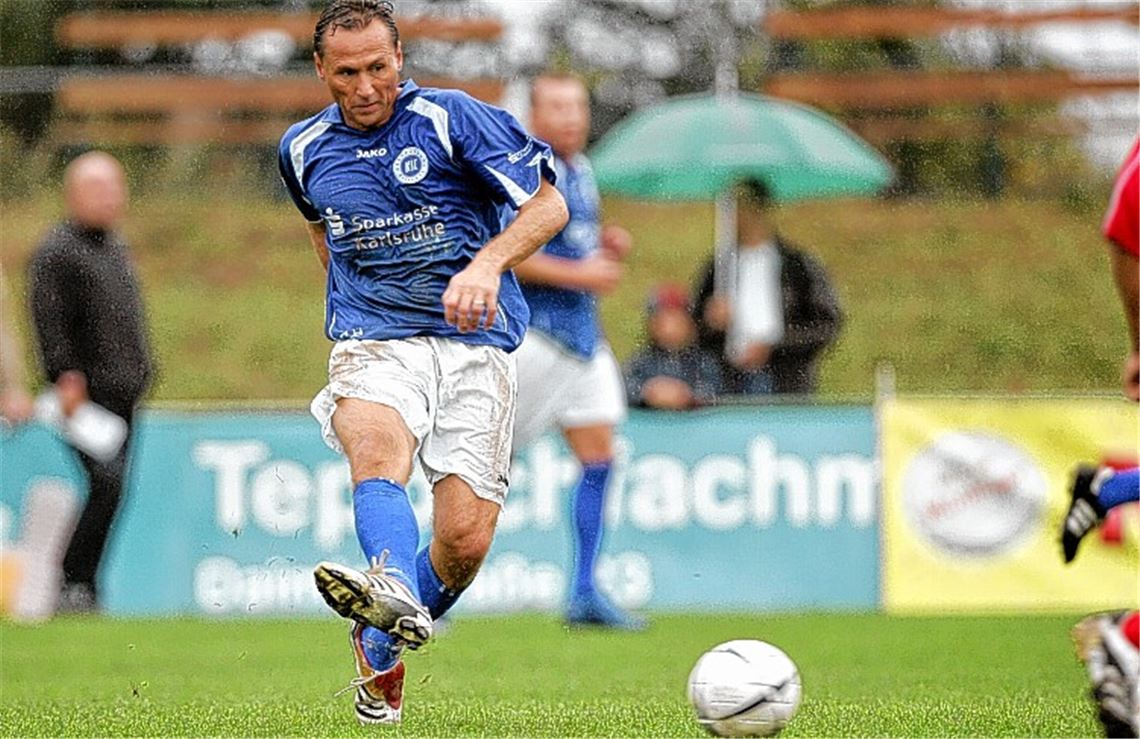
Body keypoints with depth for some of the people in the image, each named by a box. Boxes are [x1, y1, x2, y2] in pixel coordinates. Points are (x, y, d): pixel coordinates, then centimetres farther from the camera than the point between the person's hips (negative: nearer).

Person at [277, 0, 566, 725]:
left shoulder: (453, 118, -3)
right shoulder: (304, 149, 11)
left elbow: (549, 206, -5)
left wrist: (487, 264, -21)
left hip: (475, 342, -1)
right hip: (374, 339, 2)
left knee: (466, 541, -11)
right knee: (376, 447, -34)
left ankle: (380, 648, 17)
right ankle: (395, 595, -62)